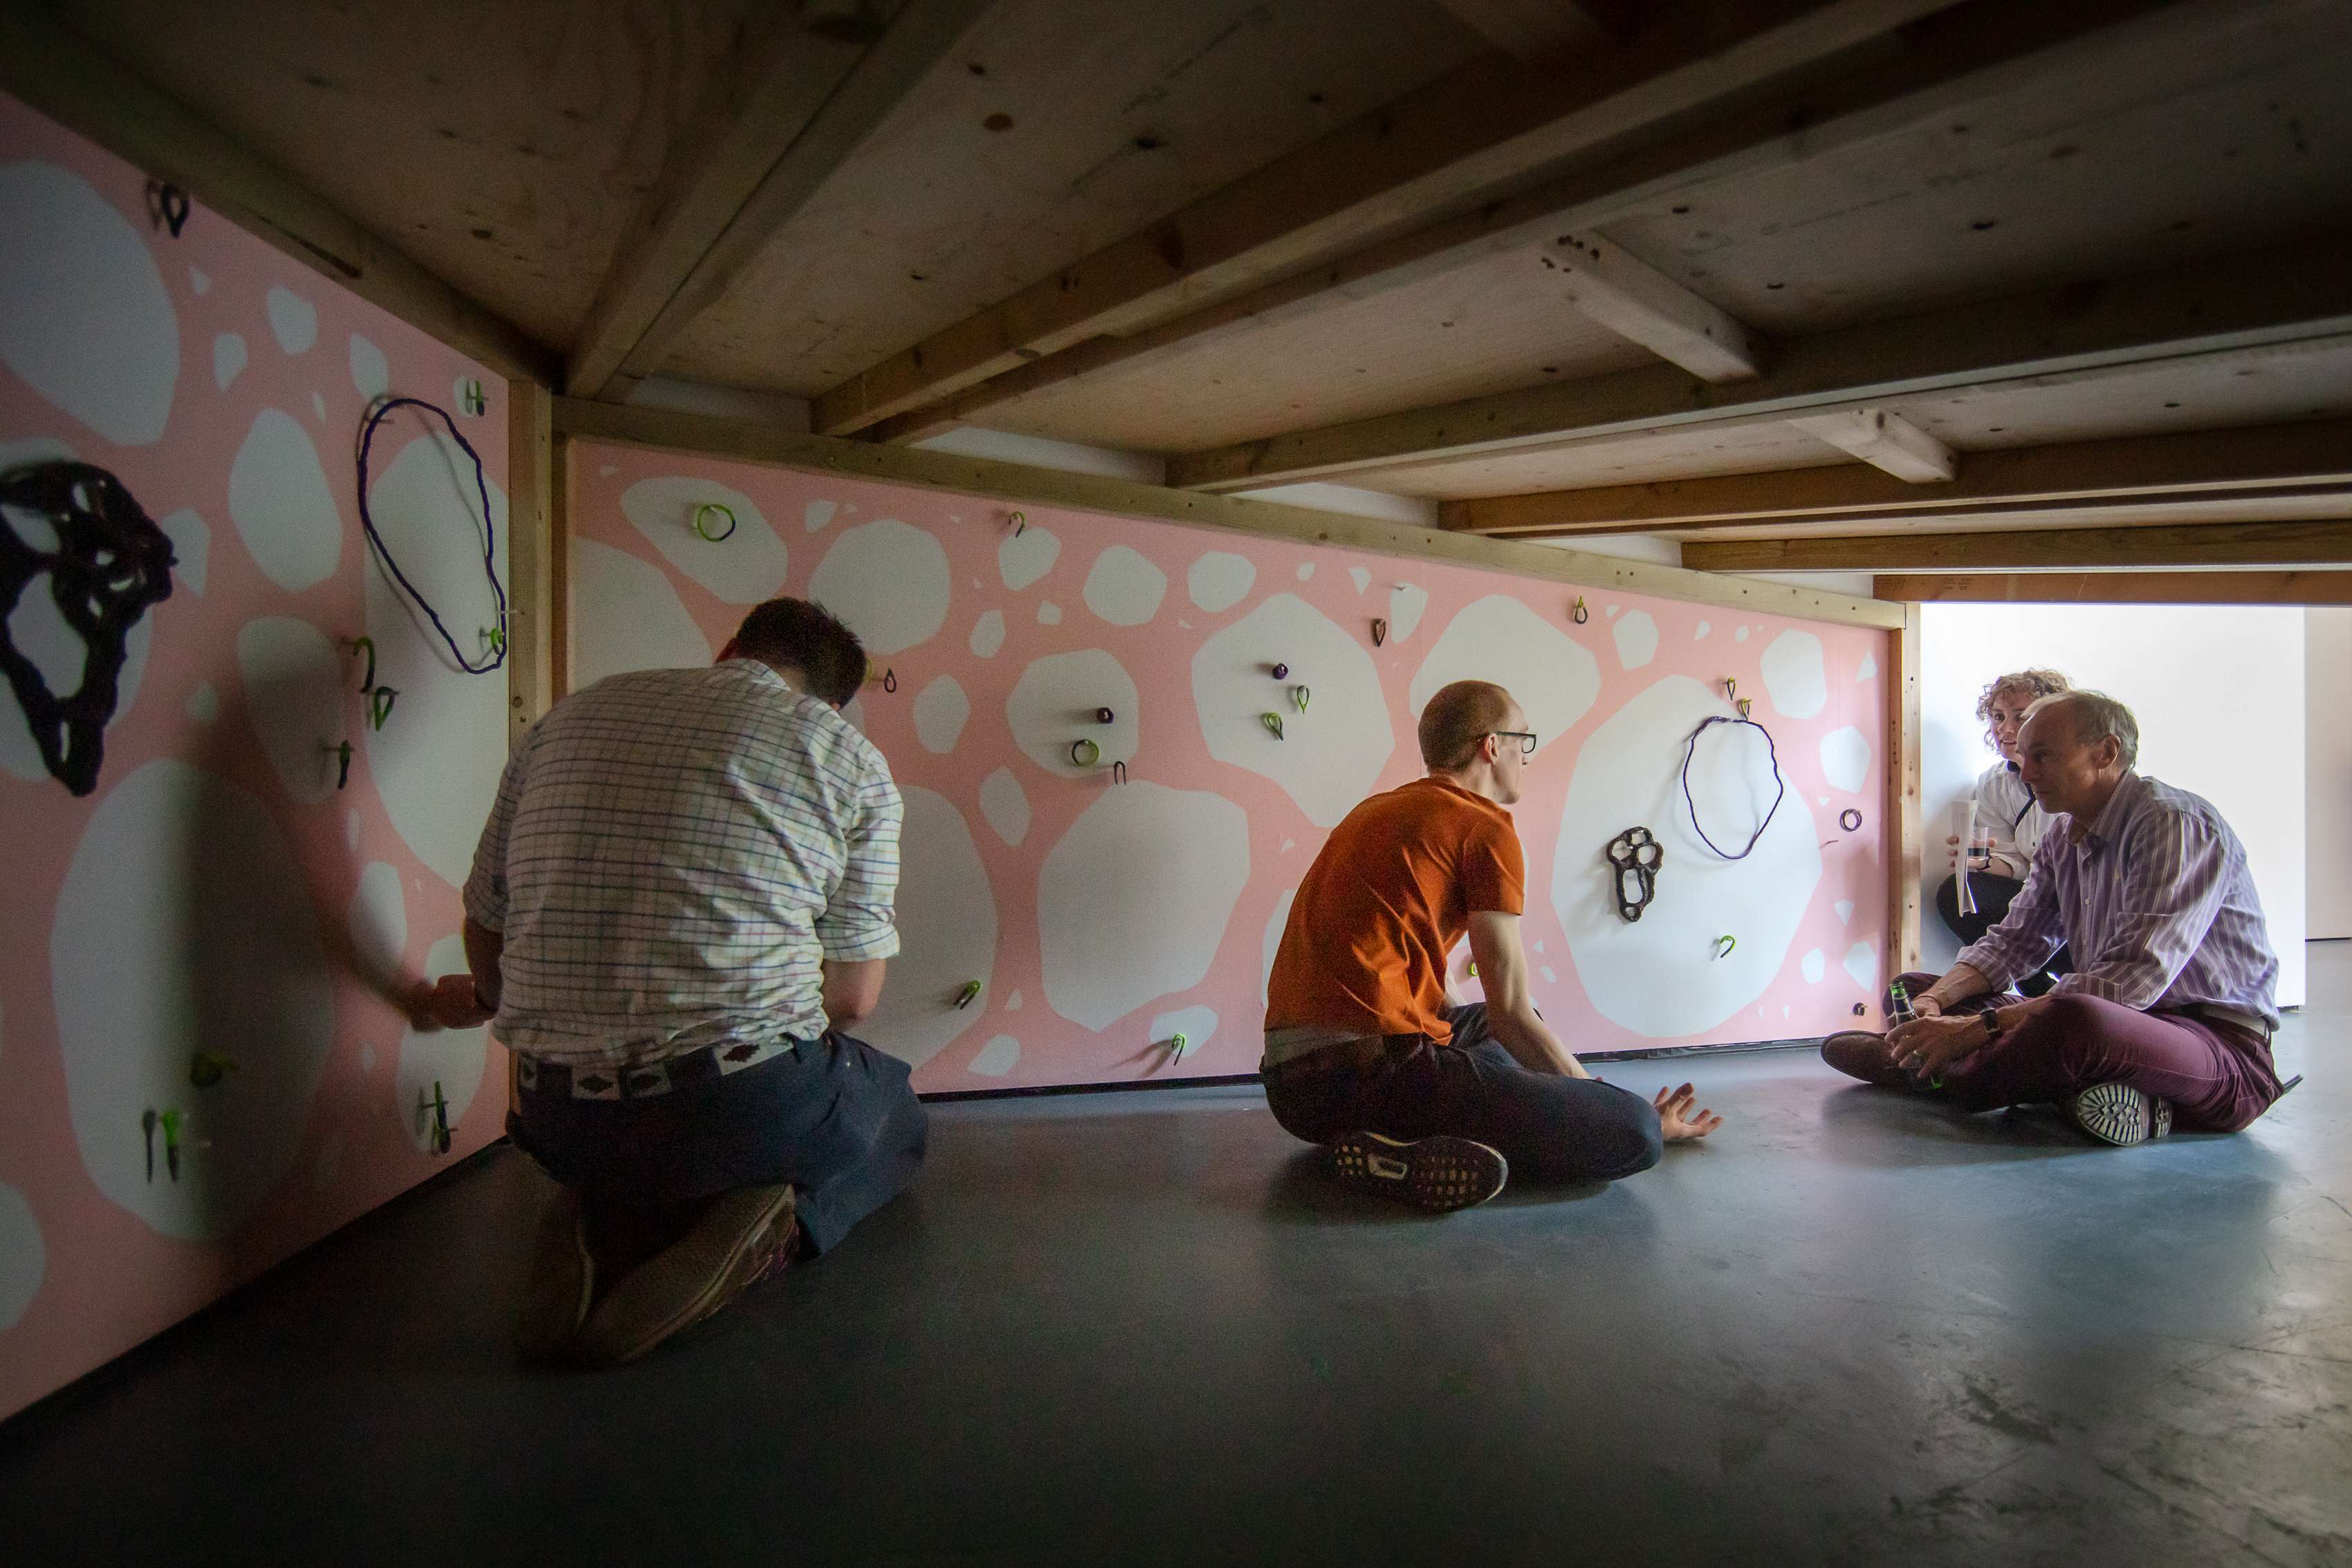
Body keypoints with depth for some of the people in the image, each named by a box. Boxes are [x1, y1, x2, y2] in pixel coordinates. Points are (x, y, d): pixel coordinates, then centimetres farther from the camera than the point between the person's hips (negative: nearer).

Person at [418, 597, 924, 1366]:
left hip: (565, 1127, 5)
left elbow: (485, 927, 19)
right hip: (751, 1107, -4)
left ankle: (607, 1227, 5)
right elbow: (853, 994, 0)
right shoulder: (850, 759, 1)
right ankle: (776, 1220, -3)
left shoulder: (568, 718, 12)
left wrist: (487, 997, 42)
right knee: (893, 1115, 30)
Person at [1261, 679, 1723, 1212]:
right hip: (1370, 1072, -9)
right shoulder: (1485, 827, -3)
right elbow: (1512, 1012, -4)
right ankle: (1415, 1160, -19)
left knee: (1486, 1027, 34)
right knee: (1635, 1134, -12)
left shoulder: (1376, 811, 22)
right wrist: (1628, 1116, 8)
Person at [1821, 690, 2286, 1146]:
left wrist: (1980, 1025, -30)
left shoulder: (2176, 824, -16)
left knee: (2077, 1018, -41)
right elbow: (2013, 942, 12)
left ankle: (1948, 1079, -12)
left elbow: (2133, 981, -27)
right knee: (1916, 989, 5)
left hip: (2221, 1044, -8)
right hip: (2116, 1027, 8)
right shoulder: (2065, 836, 12)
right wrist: (1934, 1001, -9)